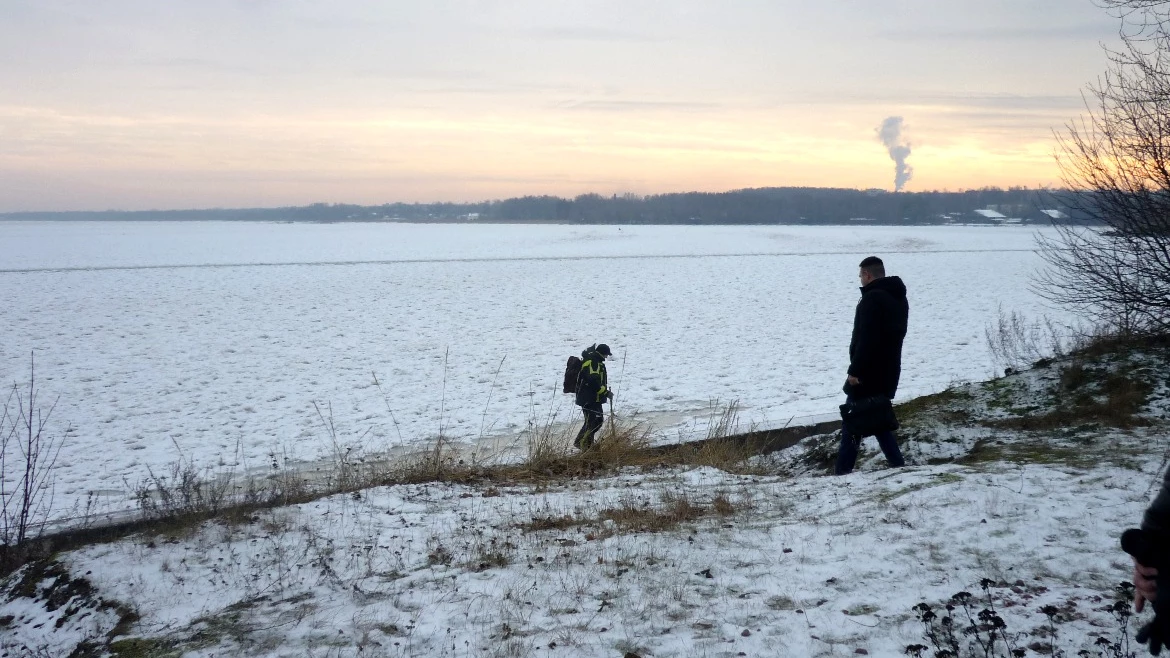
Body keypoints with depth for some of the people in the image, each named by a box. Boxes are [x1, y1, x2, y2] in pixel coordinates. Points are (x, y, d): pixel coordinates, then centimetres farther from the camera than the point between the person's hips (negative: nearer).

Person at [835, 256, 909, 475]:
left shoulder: (873, 297, -17)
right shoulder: (898, 297, 14)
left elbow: (867, 338, -24)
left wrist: (855, 370, -21)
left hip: (868, 374, -9)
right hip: (887, 373, 9)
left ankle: (843, 473, -2)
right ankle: (898, 466, 14)